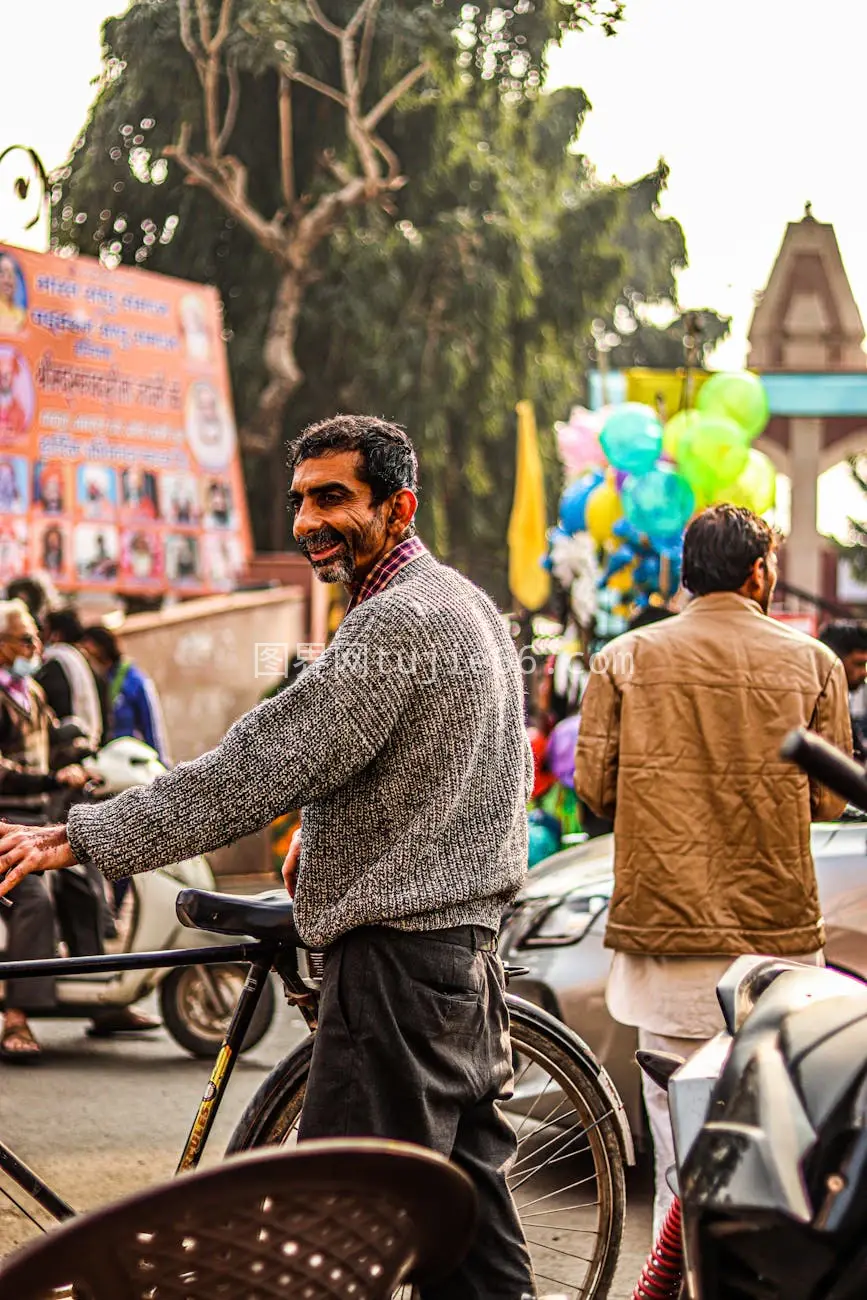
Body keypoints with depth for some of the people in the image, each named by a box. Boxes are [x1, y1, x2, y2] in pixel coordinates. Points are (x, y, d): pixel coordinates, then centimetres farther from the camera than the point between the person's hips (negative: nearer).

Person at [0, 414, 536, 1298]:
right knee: (464, 1200, 14)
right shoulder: (466, 603, 17)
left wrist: (80, 838, -21)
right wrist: (333, 832, 15)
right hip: (468, 943, 10)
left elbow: (257, 767, -22)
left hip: (397, 955, -10)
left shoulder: (396, 623, -16)